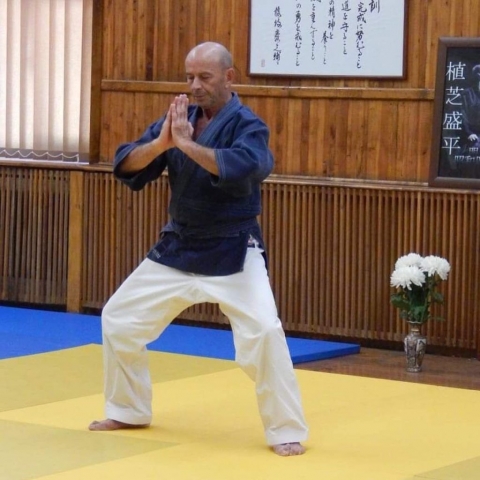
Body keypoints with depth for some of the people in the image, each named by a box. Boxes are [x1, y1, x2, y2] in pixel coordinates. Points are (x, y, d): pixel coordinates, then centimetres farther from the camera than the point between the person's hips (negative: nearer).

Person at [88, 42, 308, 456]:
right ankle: (128, 411, 28)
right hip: (177, 249, 6)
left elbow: (243, 168, -36)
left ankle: (287, 430, -9)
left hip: (233, 252, -6)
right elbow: (126, 166, -6)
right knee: (119, 319, 10)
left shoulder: (247, 125, -14)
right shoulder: (178, 118, 3)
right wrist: (161, 142, -24)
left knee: (263, 332, -23)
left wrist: (186, 142, -31)